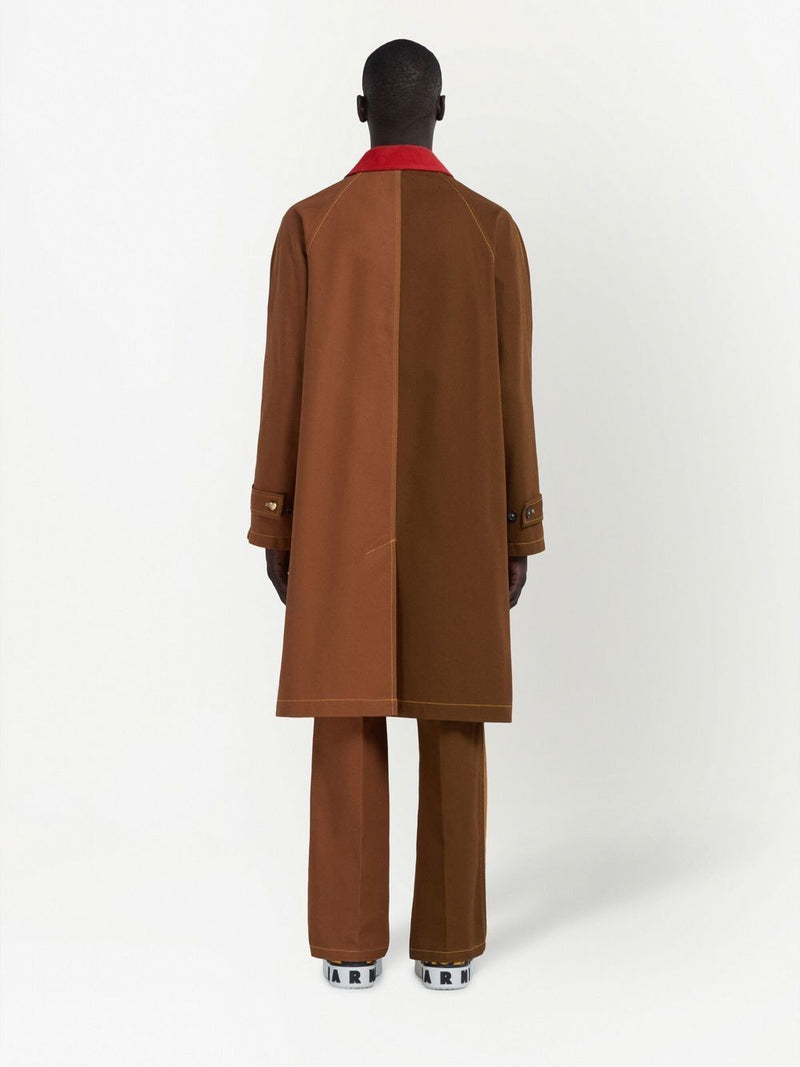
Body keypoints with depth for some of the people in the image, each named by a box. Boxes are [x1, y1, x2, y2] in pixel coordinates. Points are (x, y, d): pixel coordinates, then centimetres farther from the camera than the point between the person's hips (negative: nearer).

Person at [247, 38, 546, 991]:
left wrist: (273, 523, 5)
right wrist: (521, 528, 6)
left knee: (349, 718, 5)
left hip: (341, 517, 0)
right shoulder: (492, 228, 2)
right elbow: (512, 395, 0)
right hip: (459, 520, 1)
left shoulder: (308, 224, 1)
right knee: (452, 724, 6)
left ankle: (352, 942, 12)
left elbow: (283, 386, -2)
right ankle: (448, 942, 14)